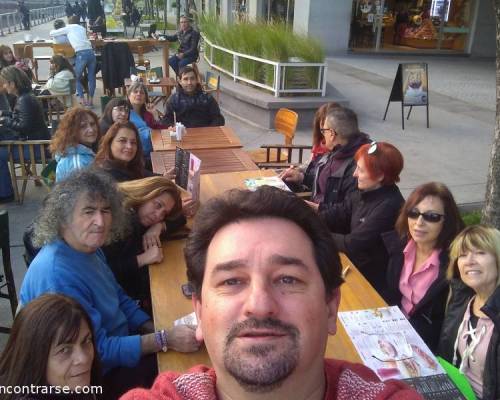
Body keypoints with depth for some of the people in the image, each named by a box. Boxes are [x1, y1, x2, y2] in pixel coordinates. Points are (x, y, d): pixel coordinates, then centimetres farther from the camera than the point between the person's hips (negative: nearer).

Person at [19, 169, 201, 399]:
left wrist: (156, 330, -4)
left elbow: (119, 300, 10)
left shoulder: (89, 248, -1)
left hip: (116, 346, 8)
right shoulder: (57, 276, -30)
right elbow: (97, 350, -27)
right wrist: (164, 340, -27)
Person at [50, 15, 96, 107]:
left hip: (81, 54, -3)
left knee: (77, 78, 11)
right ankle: (90, 100, 8)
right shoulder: (82, 28, 25)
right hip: (91, 52, 4)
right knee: (91, 77, 11)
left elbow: (51, 34, 19)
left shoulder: (68, 28, 15)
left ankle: (82, 100, 3)